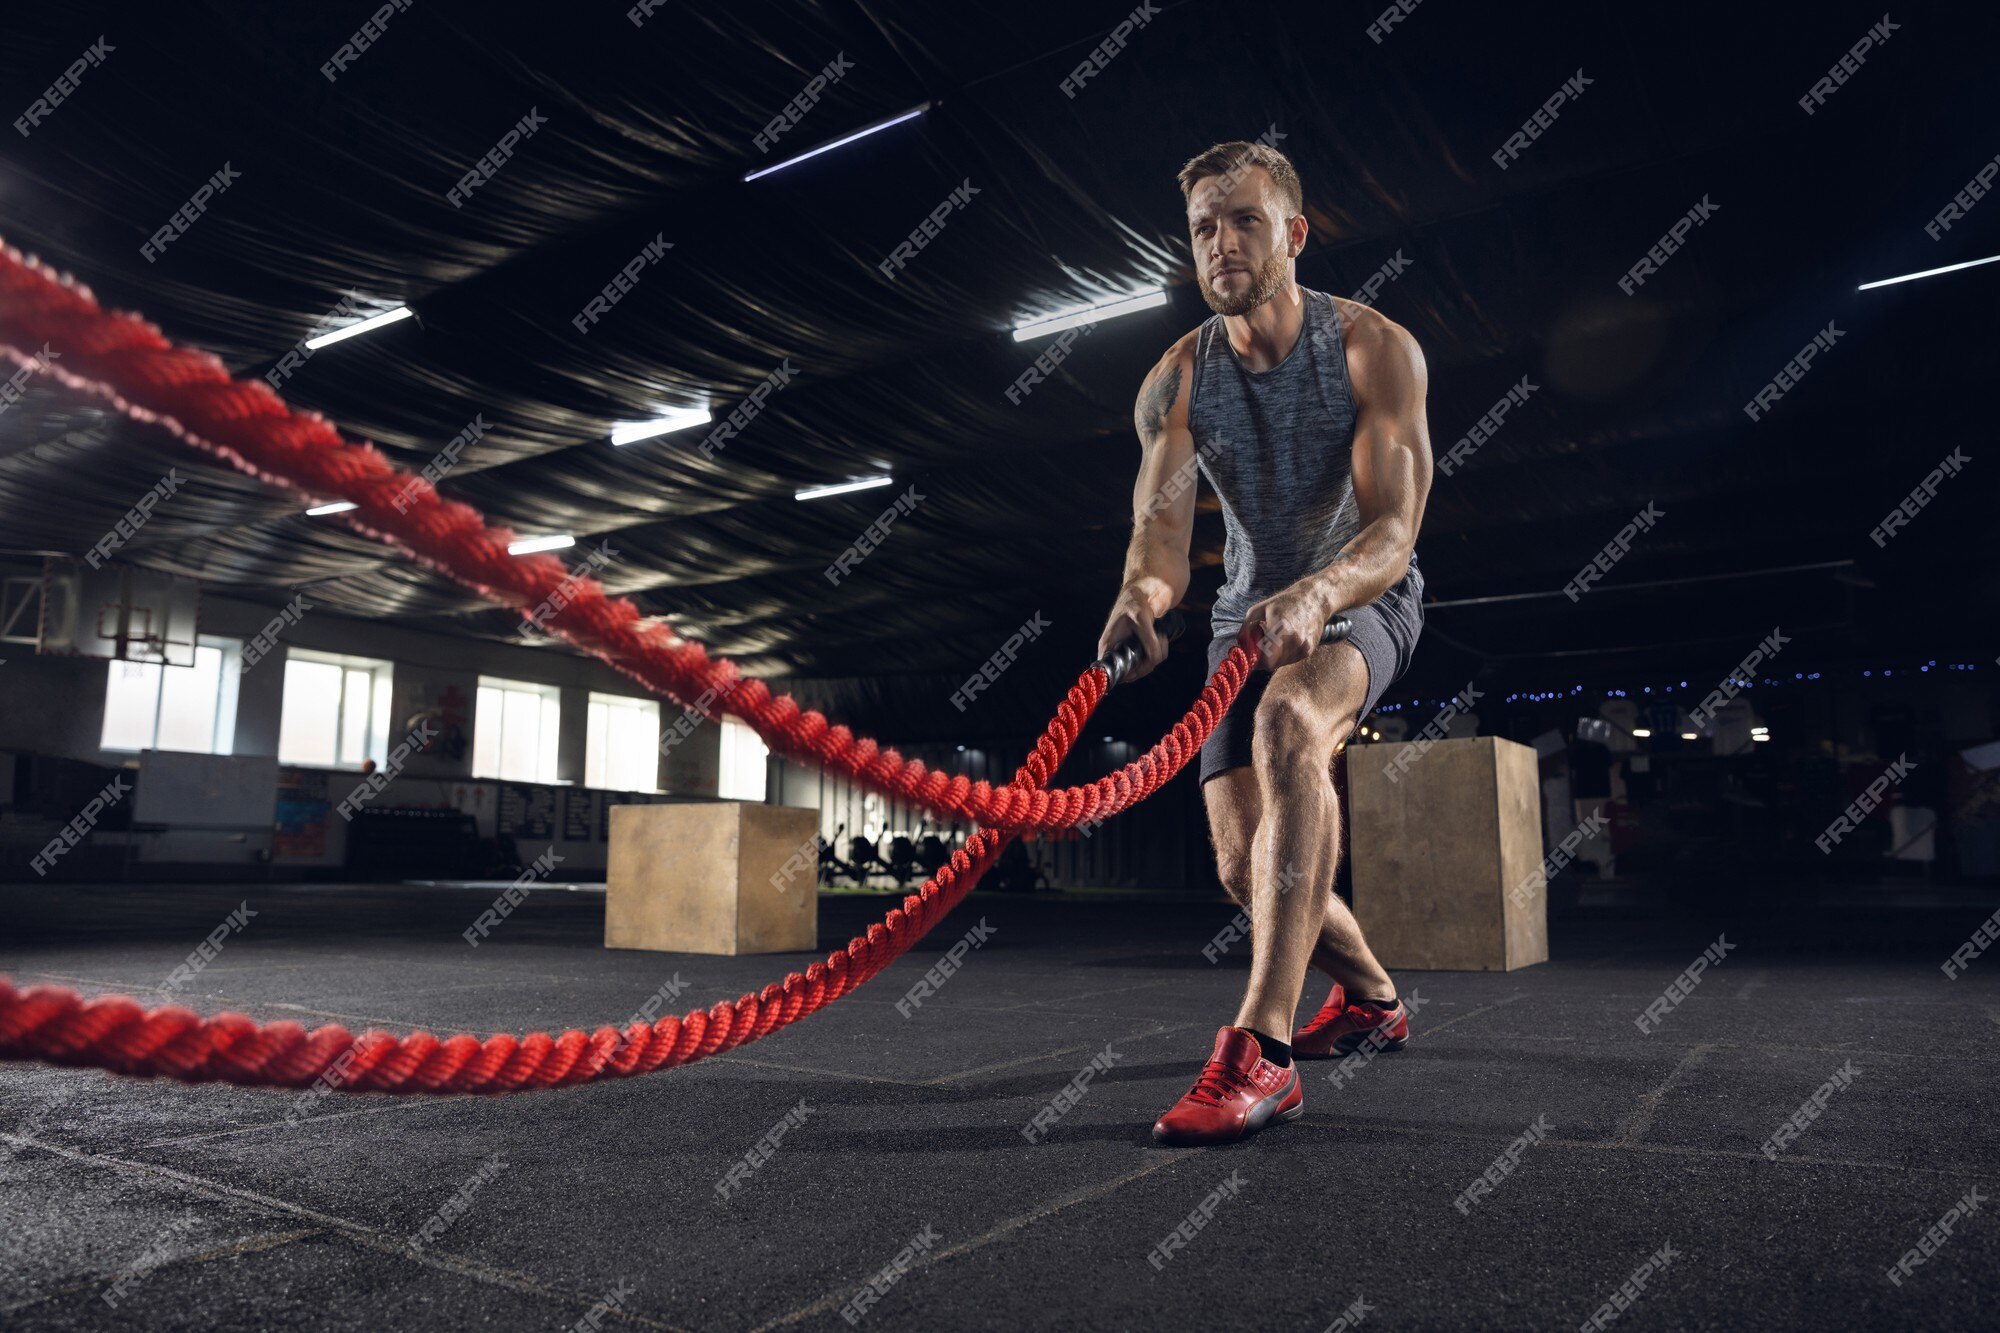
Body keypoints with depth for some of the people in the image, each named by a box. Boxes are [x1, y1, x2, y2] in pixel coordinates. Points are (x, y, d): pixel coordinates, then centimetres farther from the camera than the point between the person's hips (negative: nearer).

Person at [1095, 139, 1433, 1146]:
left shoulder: (1374, 349, -17)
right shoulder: (1175, 381, -8)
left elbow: (1392, 527, -26)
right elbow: (1161, 523, -19)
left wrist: (1314, 593, -49)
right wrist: (1142, 596, -44)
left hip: (1362, 599, -4)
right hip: (1249, 609, 4)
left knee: (1288, 720, -39)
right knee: (1244, 863, -3)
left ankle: (1262, 1048, -40)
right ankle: (1372, 999, 29)